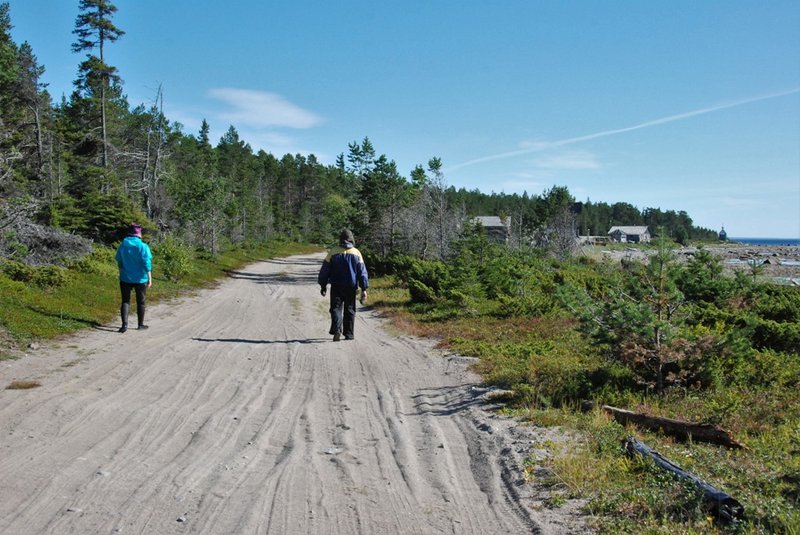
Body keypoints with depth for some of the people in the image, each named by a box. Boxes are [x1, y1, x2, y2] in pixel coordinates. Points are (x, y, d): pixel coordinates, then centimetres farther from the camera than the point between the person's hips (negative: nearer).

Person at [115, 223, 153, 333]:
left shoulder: (122, 246, -1)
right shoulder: (143, 246, -13)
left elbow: (119, 262, 8)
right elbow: (147, 264, -14)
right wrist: (150, 278, -8)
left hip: (125, 278, 2)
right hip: (140, 279, -2)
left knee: (125, 301, 6)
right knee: (140, 302, 12)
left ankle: (124, 324, -9)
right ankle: (141, 324, 20)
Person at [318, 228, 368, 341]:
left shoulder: (333, 252, -2)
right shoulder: (356, 253, 0)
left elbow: (325, 270, 1)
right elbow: (362, 272, -1)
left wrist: (323, 285, 11)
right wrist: (364, 289, 2)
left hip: (336, 286, -1)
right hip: (351, 287, 1)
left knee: (336, 308, 1)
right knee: (349, 310, 11)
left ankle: (337, 330, -21)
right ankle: (349, 334, 13)